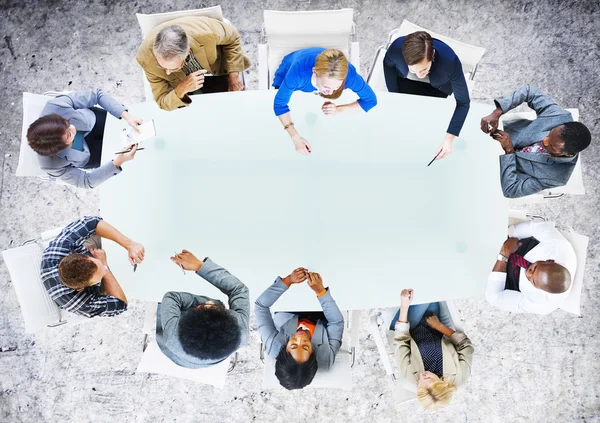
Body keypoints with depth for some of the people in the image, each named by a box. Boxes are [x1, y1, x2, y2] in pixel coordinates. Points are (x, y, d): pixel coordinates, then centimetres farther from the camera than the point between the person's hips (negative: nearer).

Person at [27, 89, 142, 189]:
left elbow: (97, 94, -28)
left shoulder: (56, 106, -41)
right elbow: (86, 181, -27)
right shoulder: (52, 165, -41)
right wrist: (117, 163, -43)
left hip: (92, 123, 2)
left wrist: (126, 116, -41)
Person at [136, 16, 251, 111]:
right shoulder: (146, 57, -36)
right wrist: (181, 91, -48)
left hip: (219, 72, 0)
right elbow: (162, 102, -26)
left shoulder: (207, 32, -41)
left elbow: (232, 37, -14)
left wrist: (233, 75, -18)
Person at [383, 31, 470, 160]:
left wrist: (449, 139, -38)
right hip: (406, 80, 2)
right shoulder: (397, 47, -39)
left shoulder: (450, 60, -42)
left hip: (437, 87, -1)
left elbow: (463, 102, -31)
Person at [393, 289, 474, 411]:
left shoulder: (409, 380, -37)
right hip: (441, 333, 1)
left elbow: (401, 340, -28)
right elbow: (466, 345, -20)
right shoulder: (459, 378, -35)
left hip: (414, 331, -1)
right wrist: (439, 326, -22)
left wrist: (404, 307, -35)